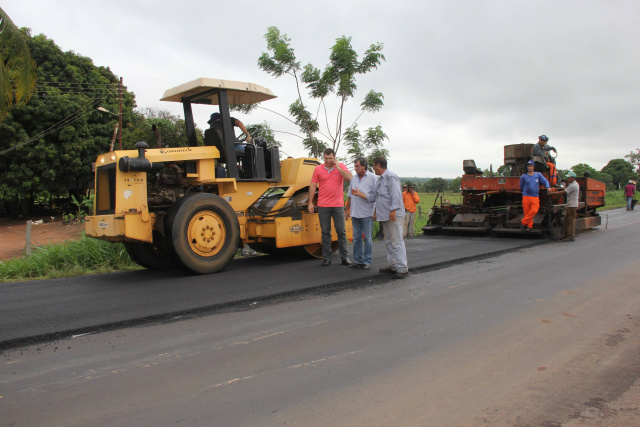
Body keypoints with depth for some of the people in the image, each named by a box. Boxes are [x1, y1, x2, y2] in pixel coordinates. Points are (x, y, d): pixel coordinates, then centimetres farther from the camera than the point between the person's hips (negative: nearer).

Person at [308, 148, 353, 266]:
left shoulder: (341, 167, 2)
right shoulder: (318, 169, 4)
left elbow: (349, 178, -13)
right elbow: (313, 186, 6)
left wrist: (338, 167, -13)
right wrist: (310, 203, 1)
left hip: (338, 205, -1)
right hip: (323, 205, 1)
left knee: (341, 232, 3)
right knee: (325, 232, 5)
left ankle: (344, 257, 11)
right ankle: (326, 258, 12)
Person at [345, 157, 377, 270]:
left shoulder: (372, 178, -6)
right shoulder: (354, 179, 12)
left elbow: (374, 197, -13)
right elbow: (349, 196, 18)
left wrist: (360, 194, -16)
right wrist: (347, 209, 17)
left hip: (367, 214, -5)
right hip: (355, 213, 5)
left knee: (367, 238, 1)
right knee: (356, 238, 9)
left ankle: (367, 261, 9)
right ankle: (357, 260, 17)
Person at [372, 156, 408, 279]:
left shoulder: (391, 177, -10)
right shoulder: (380, 179, 20)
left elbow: (396, 194, -19)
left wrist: (393, 210, -24)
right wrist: (376, 212, 24)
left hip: (394, 215, -10)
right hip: (384, 215, 10)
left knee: (396, 241, -11)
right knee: (388, 241, 13)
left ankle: (402, 268, -11)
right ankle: (391, 265, 21)